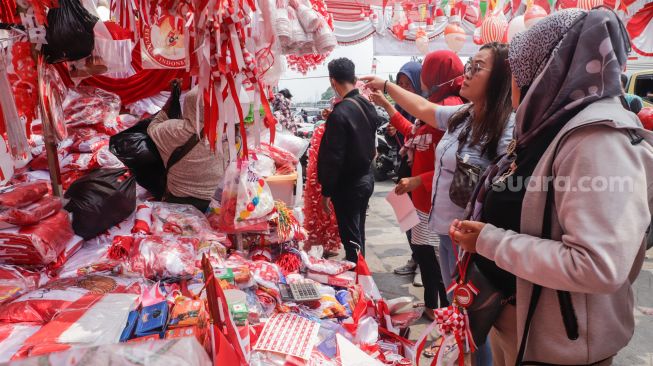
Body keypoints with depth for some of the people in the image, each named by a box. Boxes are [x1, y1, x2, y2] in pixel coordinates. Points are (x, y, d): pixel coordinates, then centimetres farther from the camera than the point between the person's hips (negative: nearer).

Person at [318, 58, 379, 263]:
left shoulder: (340, 113, -20)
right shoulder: (368, 106, 4)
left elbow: (333, 157, -20)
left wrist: (326, 191, -14)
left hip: (348, 184, -8)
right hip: (366, 178, 8)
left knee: (351, 238, 1)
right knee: (358, 233, 21)